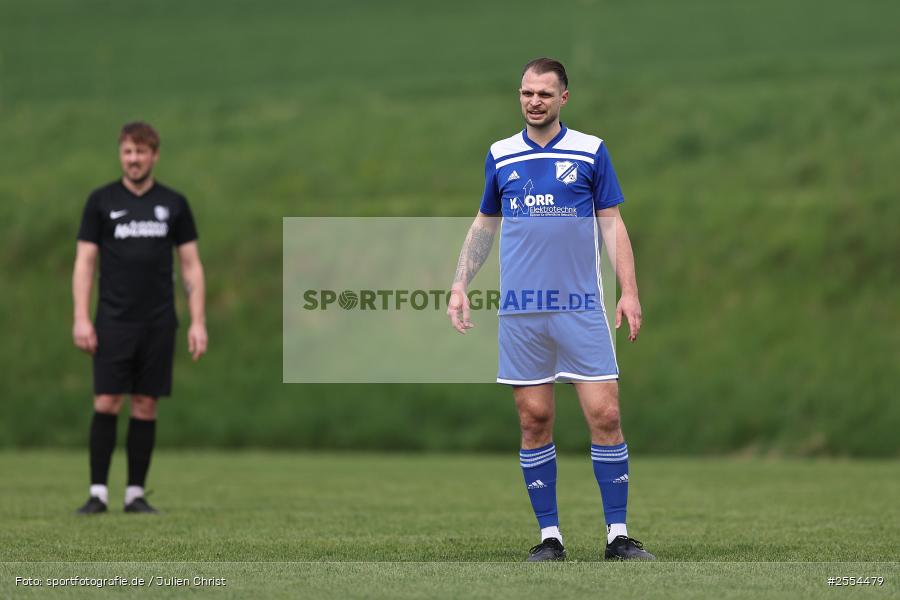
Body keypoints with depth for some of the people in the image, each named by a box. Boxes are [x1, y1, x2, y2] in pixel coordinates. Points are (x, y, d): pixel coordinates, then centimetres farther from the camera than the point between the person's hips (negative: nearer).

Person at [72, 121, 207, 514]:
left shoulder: (174, 204, 7)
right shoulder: (101, 201, 3)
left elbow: (191, 265, 8)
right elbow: (84, 261, 3)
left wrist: (198, 322, 0)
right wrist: (81, 318, -7)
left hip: (158, 323, 1)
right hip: (113, 321, -1)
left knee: (146, 405, 2)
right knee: (106, 403, -7)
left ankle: (136, 494, 8)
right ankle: (98, 493, -4)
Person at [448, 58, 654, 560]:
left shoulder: (591, 152, 2)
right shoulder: (500, 156, 9)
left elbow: (612, 224, 4)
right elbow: (484, 226, 18)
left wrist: (629, 291, -5)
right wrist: (460, 285, 10)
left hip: (581, 308, -2)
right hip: (520, 311, 2)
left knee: (605, 415, -7)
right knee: (535, 421, 2)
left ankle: (618, 535, 0)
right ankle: (550, 535, 9)